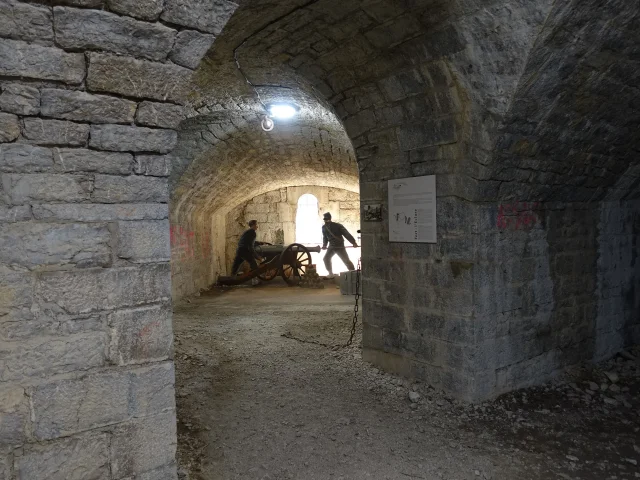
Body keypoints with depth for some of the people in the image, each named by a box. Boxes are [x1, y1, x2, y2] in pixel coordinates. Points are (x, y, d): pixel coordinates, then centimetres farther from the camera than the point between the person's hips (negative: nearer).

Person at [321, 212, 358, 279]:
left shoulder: (337, 226, -18)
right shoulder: (324, 227, -1)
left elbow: (346, 234, -21)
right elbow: (325, 237, 13)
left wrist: (353, 242, -28)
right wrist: (324, 245, -3)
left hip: (340, 246, -6)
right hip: (331, 246, 6)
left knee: (346, 261, -6)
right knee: (326, 258, 2)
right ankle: (331, 274, 14)